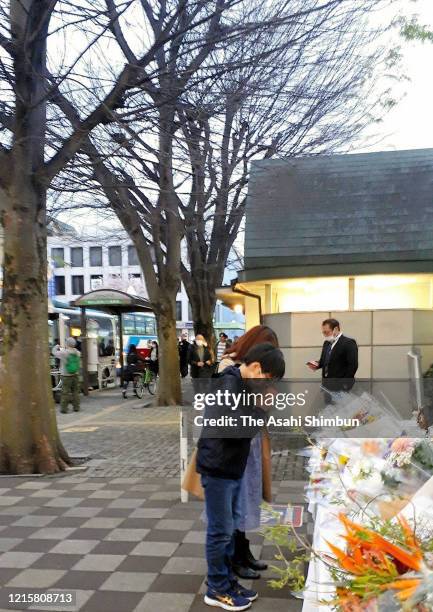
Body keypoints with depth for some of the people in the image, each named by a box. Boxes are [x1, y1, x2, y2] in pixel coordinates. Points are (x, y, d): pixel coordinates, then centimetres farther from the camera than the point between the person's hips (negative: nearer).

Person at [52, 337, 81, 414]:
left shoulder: (63, 353, -16)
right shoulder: (77, 353, -1)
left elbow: (54, 352, 2)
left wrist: (56, 347, 21)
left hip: (66, 376, -4)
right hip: (75, 375, 4)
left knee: (65, 392, 1)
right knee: (75, 392, 12)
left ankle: (64, 408, 4)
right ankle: (76, 407, 17)